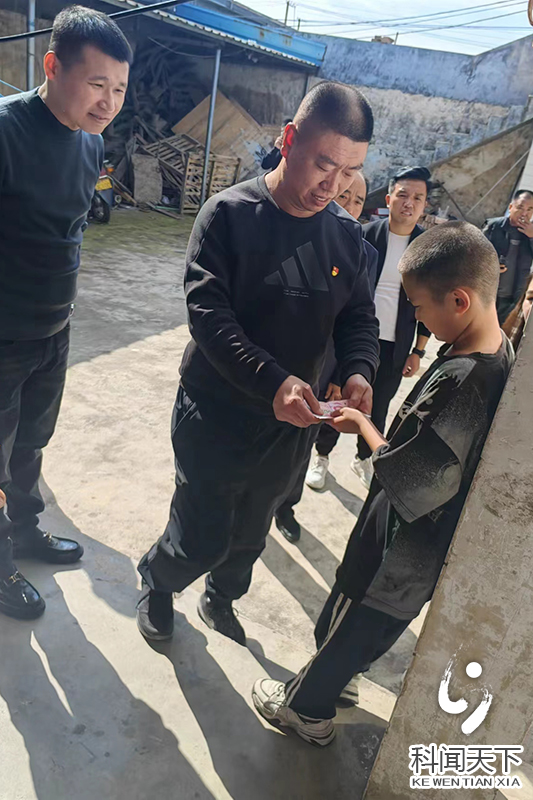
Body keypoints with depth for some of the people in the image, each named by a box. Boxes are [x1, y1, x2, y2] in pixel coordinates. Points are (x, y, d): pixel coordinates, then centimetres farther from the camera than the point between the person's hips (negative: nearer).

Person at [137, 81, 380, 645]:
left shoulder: (346, 233, 0)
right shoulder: (230, 213, -14)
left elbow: (358, 316, 3)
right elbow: (208, 314, -23)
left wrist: (358, 370, -18)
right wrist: (272, 381, -36)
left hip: (291, 422, 5)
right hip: (217, 414, -4)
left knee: (250, 535, 22)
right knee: (203, 539, 5)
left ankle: (220, 600, 53)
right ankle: (155, 581, 42)